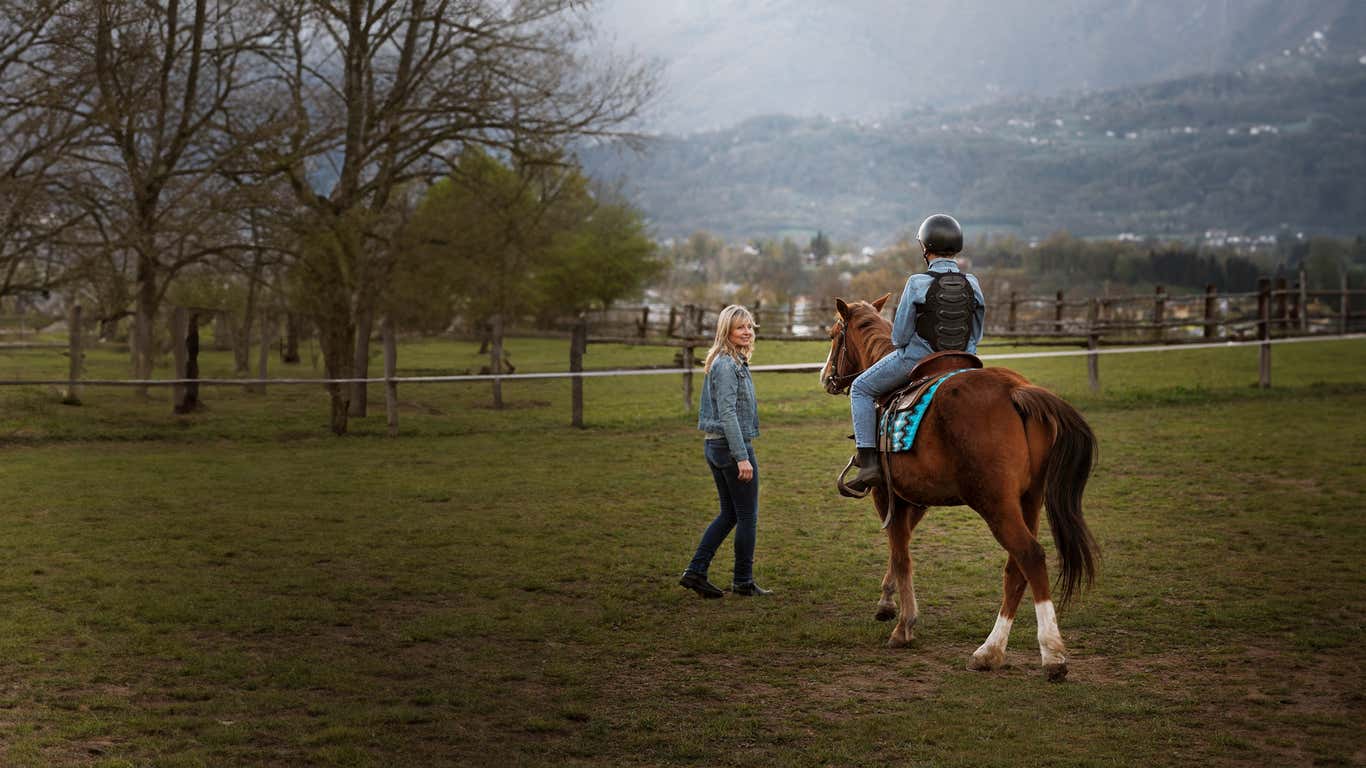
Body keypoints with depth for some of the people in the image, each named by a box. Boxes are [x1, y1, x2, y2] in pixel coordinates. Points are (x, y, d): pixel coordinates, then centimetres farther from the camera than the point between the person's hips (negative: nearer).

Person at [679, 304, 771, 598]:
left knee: (729, 513, 15)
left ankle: (696, 571, 12)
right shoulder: (727, 365, -17)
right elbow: (728, 414, -22)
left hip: (714, 446, 10)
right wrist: (742, 457, -24)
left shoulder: (733, 362, 14)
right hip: (732, 446, -10)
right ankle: (743, 581, 12)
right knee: (747, 516, 3)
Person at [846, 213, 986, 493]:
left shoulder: (917, 283, -16)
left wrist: (899, 344, 11)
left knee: (861, 389, 14)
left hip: (915, 359, -4)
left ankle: (869, 461, 3)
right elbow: (976, 335, 7)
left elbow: (899, 336, -11)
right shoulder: (972, 284, -2)